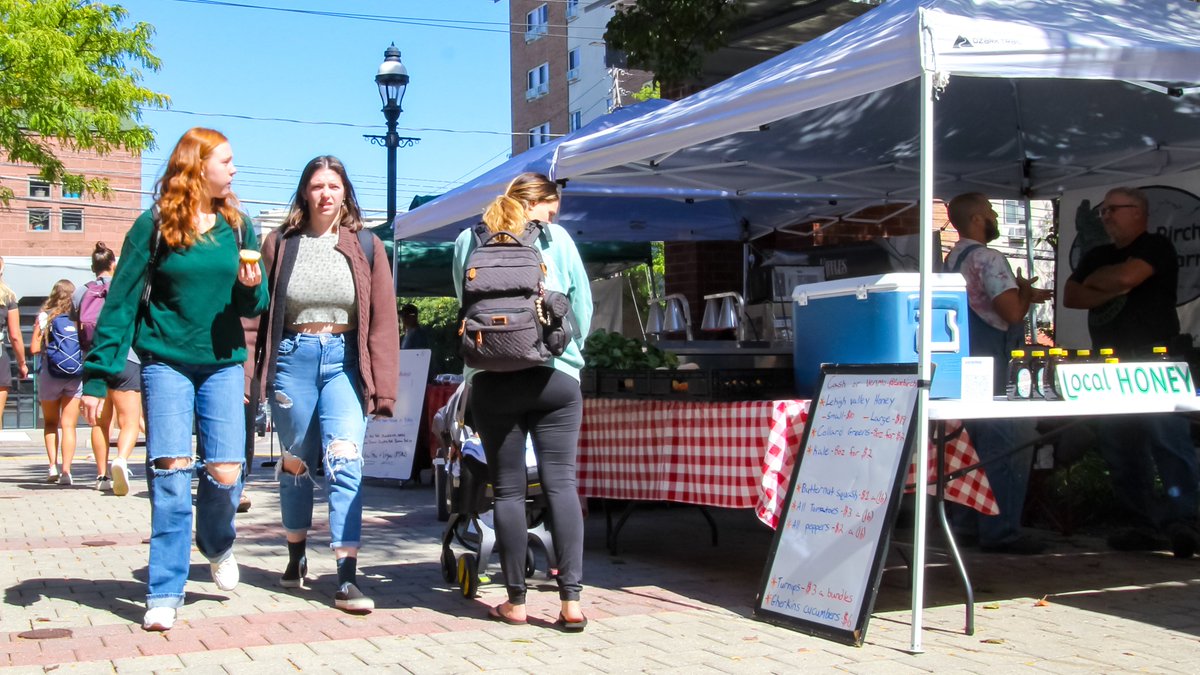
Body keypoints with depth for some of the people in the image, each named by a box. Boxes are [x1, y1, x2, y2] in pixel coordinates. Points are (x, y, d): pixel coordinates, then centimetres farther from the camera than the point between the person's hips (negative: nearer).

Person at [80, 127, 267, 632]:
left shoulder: (238, 226, 7)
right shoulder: (154, 225, -2)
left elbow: (253, 306, 13)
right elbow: (121, 302, -3)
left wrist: (252, 287, -12)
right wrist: (97, 375, -7)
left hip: (223, 364, 3)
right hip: (166, 364, -2)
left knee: (225, 472, -6)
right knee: (171, 475, -9)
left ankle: (216, 544, 28)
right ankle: (165, 594, 2)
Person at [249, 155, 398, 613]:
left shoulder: (366, 246, 5)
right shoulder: (280, 244, 7)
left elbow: (383, 320, 2)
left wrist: (383, 387, -4)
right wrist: (251, 374, -7)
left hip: (344, 359, -1)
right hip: (292, 357, 1)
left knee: (345, 462, -13)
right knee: (295, 464, 12)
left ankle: (347, 580, -13)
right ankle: (296, 557, 33)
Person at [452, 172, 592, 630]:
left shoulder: (468, 242, 11)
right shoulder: (556, 239, 6)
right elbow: (583, 306, 7)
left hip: (492, 380, 1)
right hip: (555, 377, -1)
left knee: (508, 490, 5)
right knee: (561, 483, -1)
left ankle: (515, 602, 9)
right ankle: (570, 600, -6)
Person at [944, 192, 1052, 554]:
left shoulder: (952, 259, 14)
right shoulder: (988, 258, -15)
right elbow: (1012, 313, -20)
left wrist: (1023, 294, 19)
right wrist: (1026, 293, 0)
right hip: (991, 369, -10)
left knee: (975, 445, 15)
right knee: (1011, 444, -5)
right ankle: (1001, 531, -5)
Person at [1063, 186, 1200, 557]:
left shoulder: (1156, 248, 1)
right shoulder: (1097, 257, 22)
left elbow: (1126, 276, -16)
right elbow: (1070, 297, 12)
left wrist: (1094, 278, 4)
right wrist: (1111, 291, -3)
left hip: (1152, 358, -7)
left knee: (1167, 438, -16)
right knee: (1119, 446, 2)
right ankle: (1144, 525, 5)